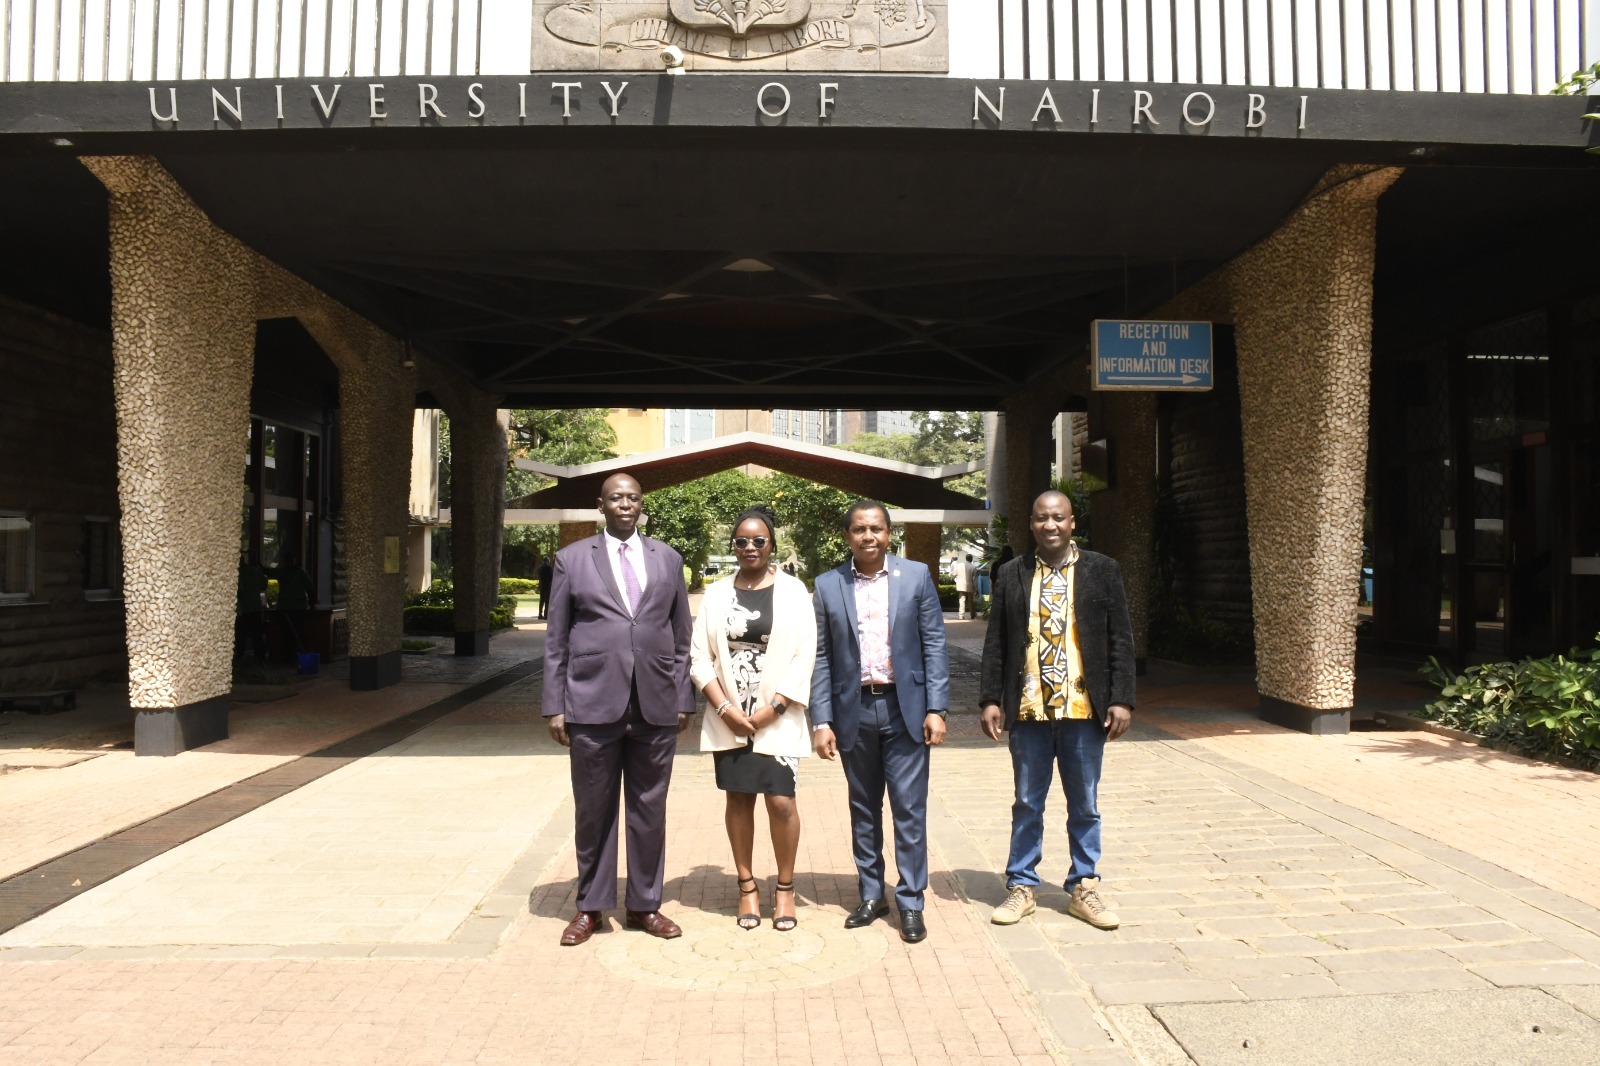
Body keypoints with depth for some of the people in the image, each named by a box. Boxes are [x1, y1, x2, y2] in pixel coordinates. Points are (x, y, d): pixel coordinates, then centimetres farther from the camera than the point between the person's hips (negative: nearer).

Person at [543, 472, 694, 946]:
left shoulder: (668, 559, 10)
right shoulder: (572, 559, 5)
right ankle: (590, 907, 23)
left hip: (656, 705, 2)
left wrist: (683, 698, 6)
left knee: (649, 809, 9)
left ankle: (644, 905, 24)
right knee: (593, 810, 7)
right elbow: (556, 640, 4)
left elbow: (681, 636, 11)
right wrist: (555, 706, -1)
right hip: (593, 703, -1)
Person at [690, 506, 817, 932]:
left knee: (781, 800, -6)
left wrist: (770, 710, -11)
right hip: (728, 717, 2)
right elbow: (699, 656, 3)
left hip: (777, 718, -2)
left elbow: (804, 656, -5)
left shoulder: (792, 590, 0)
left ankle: (784, 888, 13)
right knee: (739, 798, 7)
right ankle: (747, 886, 21)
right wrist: (726, 709, -8)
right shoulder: (716, 593, 6)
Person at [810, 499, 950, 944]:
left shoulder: (916, 576, 0)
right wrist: (821, 721, -3)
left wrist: (936, 709, -7)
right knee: (863, 809, 13)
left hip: (905, 708, -1)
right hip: (854, 711, 2)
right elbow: (821, 658, 2)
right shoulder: (828, 586, 1)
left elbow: (934, 645, -1)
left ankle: (911, 902, 15)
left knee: (909, 808, 2)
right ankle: (872, 895, 27)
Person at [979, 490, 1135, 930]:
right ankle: (1022, 886, 24)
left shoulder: (1102, 571, 2)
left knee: (1085, 806, 12)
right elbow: (995, 643, 5)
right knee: (1027, 805, 11)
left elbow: (1120, 640, 1)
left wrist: (1121, 699, -4)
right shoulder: (1012, 574, 4)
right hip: (1028, 710, 0)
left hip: (1084, 710, 0)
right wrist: (990, 699, 0)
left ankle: (1083, 888, 26)